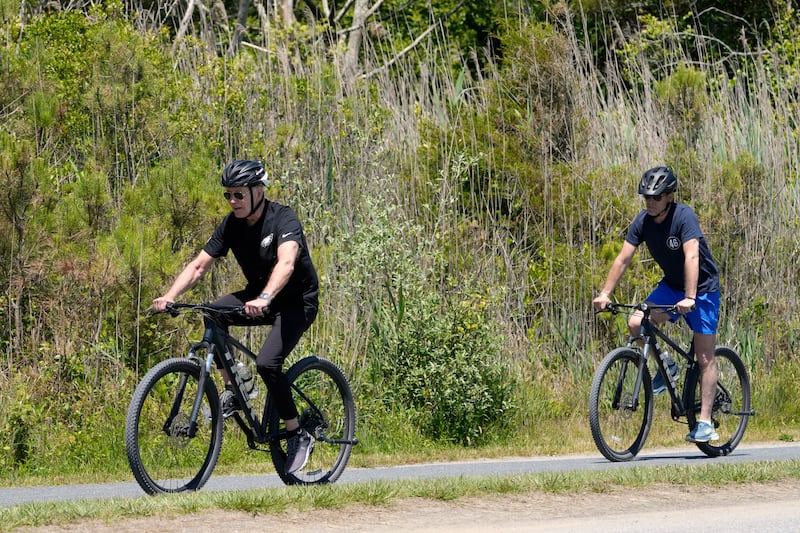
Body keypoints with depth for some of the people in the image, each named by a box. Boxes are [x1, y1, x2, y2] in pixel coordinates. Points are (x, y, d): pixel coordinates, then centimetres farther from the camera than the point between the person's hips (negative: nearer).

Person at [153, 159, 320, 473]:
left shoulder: (282, 219, -23)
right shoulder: (231, 225, -4)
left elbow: (286, 263, -40)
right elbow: (198, 265, -8)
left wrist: (263, 299, -58)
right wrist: (170, 297, -25)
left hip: (298, 301, -6)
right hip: (258, 297, 6)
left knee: (267, 363, -27)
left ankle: (298, 436, -10)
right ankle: (231, 392, -8)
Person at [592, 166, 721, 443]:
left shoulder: (684, 217, -25)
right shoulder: (643, 221, -9)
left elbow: (691, 256, -35)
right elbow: (623, 258, -8)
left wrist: (689, 299, -45)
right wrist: (605, 293, -18)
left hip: (703, 288, -6)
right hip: (671, 285, 6)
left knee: (705, 357, -8)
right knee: (636, 323, -18)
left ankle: (705, 423, -4)